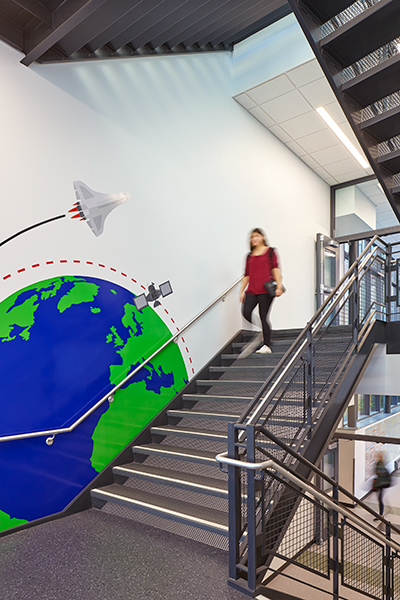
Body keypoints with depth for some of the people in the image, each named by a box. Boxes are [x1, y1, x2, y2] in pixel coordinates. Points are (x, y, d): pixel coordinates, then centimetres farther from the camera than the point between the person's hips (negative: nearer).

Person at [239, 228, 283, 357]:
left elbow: (276, 269, 0)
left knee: (263, 316, -6)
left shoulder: (270, 251, 9)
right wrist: (242, 291, 13)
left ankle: (267, 346, 3)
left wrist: (279, 286, -10)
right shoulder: (250, 256, 19)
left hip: (266, 289, -4)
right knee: (246, 312, -16)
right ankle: (261, 332, 9)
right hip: (252, 290, 4)